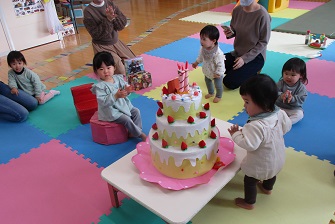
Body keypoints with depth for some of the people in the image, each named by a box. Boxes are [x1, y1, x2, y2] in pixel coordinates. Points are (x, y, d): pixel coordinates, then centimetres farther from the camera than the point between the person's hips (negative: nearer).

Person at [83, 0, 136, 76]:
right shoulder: (88, 11, -15)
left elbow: (123, 23, -5)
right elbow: (96, 35, -20)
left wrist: (114, 17, -25)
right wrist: (108, 20, -29)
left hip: (116, 42, 6)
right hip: (102, 46, -6)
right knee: (121, 71, -17)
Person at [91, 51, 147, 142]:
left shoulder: (118, 78, -2)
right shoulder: (99, 86, -22)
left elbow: (125, 86, 6)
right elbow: (103, 102, -29)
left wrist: (127, 90, -21)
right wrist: (116, 96, -39)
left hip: (124, 105, 8)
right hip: (111, 111, -8)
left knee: (136, 111, 4)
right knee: (126, 119, -17)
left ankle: (135, 131, 13)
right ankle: (140, 134, 1)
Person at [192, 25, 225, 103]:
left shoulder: (218, 53, -40)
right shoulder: (203, 48, -18)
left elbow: (220, 64, -30)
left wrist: (218, 73, -24)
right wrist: (197, 62, 15)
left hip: (216, 73, -7)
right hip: (207, 71, 7)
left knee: (218, 85, 11)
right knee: (207, 81, 27)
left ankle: (218, 96, 39)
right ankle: (211, 93, 54)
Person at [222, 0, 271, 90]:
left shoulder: (262, 15, -21)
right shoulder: (237, 10, -4)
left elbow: (263, 42, -16)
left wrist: (245, 58, -22)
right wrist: (230, 33, -15)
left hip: (255, 56, -6)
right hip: (237, 52, 6)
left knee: (229, 82, -16)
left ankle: (253, 73, 9)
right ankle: (241, 70, 12)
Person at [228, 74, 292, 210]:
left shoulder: (256, 126, -43)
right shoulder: (280, 114, -18)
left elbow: (248, 144, -43)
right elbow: (287, 127, -1)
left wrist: (235, 134, -28)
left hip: (260, 165, -8)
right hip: (277, 159, 8)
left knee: (250, 181, 19)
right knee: (272, 173, 35)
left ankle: (249, 203, 40)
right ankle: (267, 188, 64)